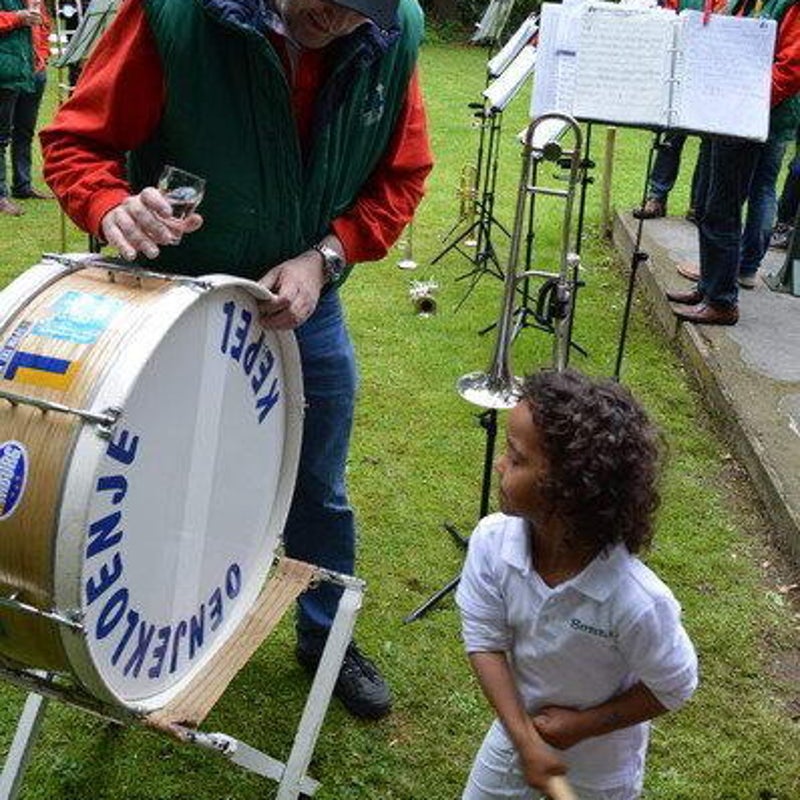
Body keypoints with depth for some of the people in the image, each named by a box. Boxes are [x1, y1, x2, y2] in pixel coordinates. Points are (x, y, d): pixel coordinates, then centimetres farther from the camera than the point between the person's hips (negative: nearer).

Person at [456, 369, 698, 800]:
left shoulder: (638, 602, -37)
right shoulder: (491, 541, -27)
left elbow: (673, 688, -19)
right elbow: (485, 643, -16)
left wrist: (579, 726, -16)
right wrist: (526, 740, -21)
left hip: (602, 762, -3)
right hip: (516, 726, 3)